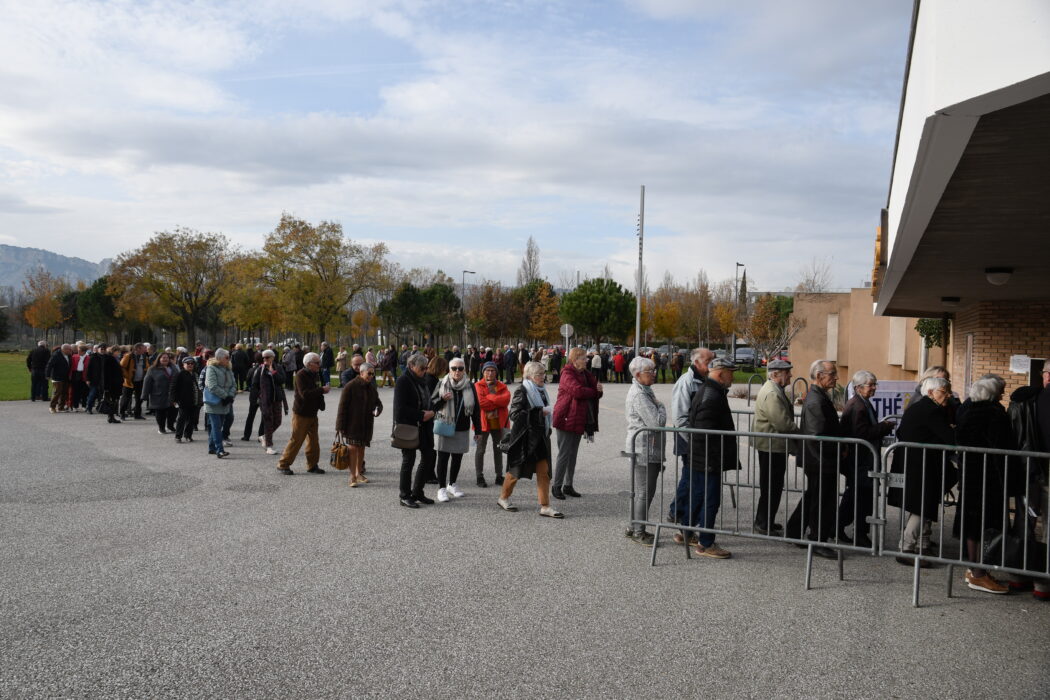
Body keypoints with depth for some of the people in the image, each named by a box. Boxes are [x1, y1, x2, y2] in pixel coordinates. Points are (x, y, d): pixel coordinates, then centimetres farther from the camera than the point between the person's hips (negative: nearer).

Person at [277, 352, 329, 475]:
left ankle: (312, 465, 19)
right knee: (296, 440, -4)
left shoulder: (316, 374, 9)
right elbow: (304, 394, -28)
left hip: (312, 413, 8)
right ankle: (283, 465, 7)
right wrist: (321, 390, -25)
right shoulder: (301, 375, -17)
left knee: (313, 440, 10)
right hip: (301, 414, -8)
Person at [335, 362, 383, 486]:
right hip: (352, 423, -6)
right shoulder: (350, 387, -13)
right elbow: (342, 407, -14)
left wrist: (378, 409, -9)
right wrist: (340, 426, -16)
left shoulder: (371, 387, 8)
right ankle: (352, 476, -4)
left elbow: (377, 401, 18)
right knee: (353, 448, -8)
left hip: (366, 424, 6)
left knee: (361, 448, 14)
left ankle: (358, 473, 26)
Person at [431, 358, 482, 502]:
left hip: (462, 429, 2)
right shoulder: (442, 384, -2)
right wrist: (442, 399, -19)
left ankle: (452, 484, 28)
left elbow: (475, 409, 8)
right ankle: (442, 488, 7)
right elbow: (432, 404, 2)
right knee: (443, 458, -1)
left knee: (457, 457, 10)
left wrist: (477, 430, 6)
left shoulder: (470, 386, 3)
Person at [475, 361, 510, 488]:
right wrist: (498, 402, -15)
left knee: (498, 450, 13)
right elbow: (480, 402, -20)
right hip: (483, 422, -3)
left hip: (498, 422, 4)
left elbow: (506, 399, -13)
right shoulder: (478, 386, -4)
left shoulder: (502, 386, 7)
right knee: (480, 450, 4)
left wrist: (489, 398, -18)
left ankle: (499, 476, 23)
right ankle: (480, 477, 13)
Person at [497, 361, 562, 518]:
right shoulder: (522, 392, -13)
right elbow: (515, 414, -21)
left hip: (540, 438, 7)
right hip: (524, 438, -7)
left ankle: (545, 507, 2)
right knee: (517, 470, 6)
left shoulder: (541, 391, 11)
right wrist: (539, 412, -23)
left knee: (544, 471, 0)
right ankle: (503, 498, 26)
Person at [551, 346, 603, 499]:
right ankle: (556, 486, 2)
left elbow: (595, 392, 14)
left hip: (578, 420, 9)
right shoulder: (568, 374, -12)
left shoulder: (584, 374, 15)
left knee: (573, 454, 12)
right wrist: (594, 391, -11)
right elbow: (578, 390, -28)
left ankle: (568, 485, 19)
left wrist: (599, 389, -11)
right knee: (564, 454, -6)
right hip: (566, 419, -8)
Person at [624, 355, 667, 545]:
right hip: (644, 450, -11)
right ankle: (639, 532, 5)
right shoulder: (639, 395, -17)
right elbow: (657, 422, -22)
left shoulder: (644, 391, 17)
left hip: (647, 450, 11)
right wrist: (661, 406, -6)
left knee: (641, 491, 16)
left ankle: (634, 528, 26)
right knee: (644, 492, -4)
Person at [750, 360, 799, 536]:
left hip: (772, 445, 11)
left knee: (772, 486, 17)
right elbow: (783, 423, -25)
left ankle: (764, 522, 26)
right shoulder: (772, 394, -21)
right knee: (772, 487, -2)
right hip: (772, 446, -11)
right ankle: (765, 526, 6)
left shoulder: (774, 390, 15)